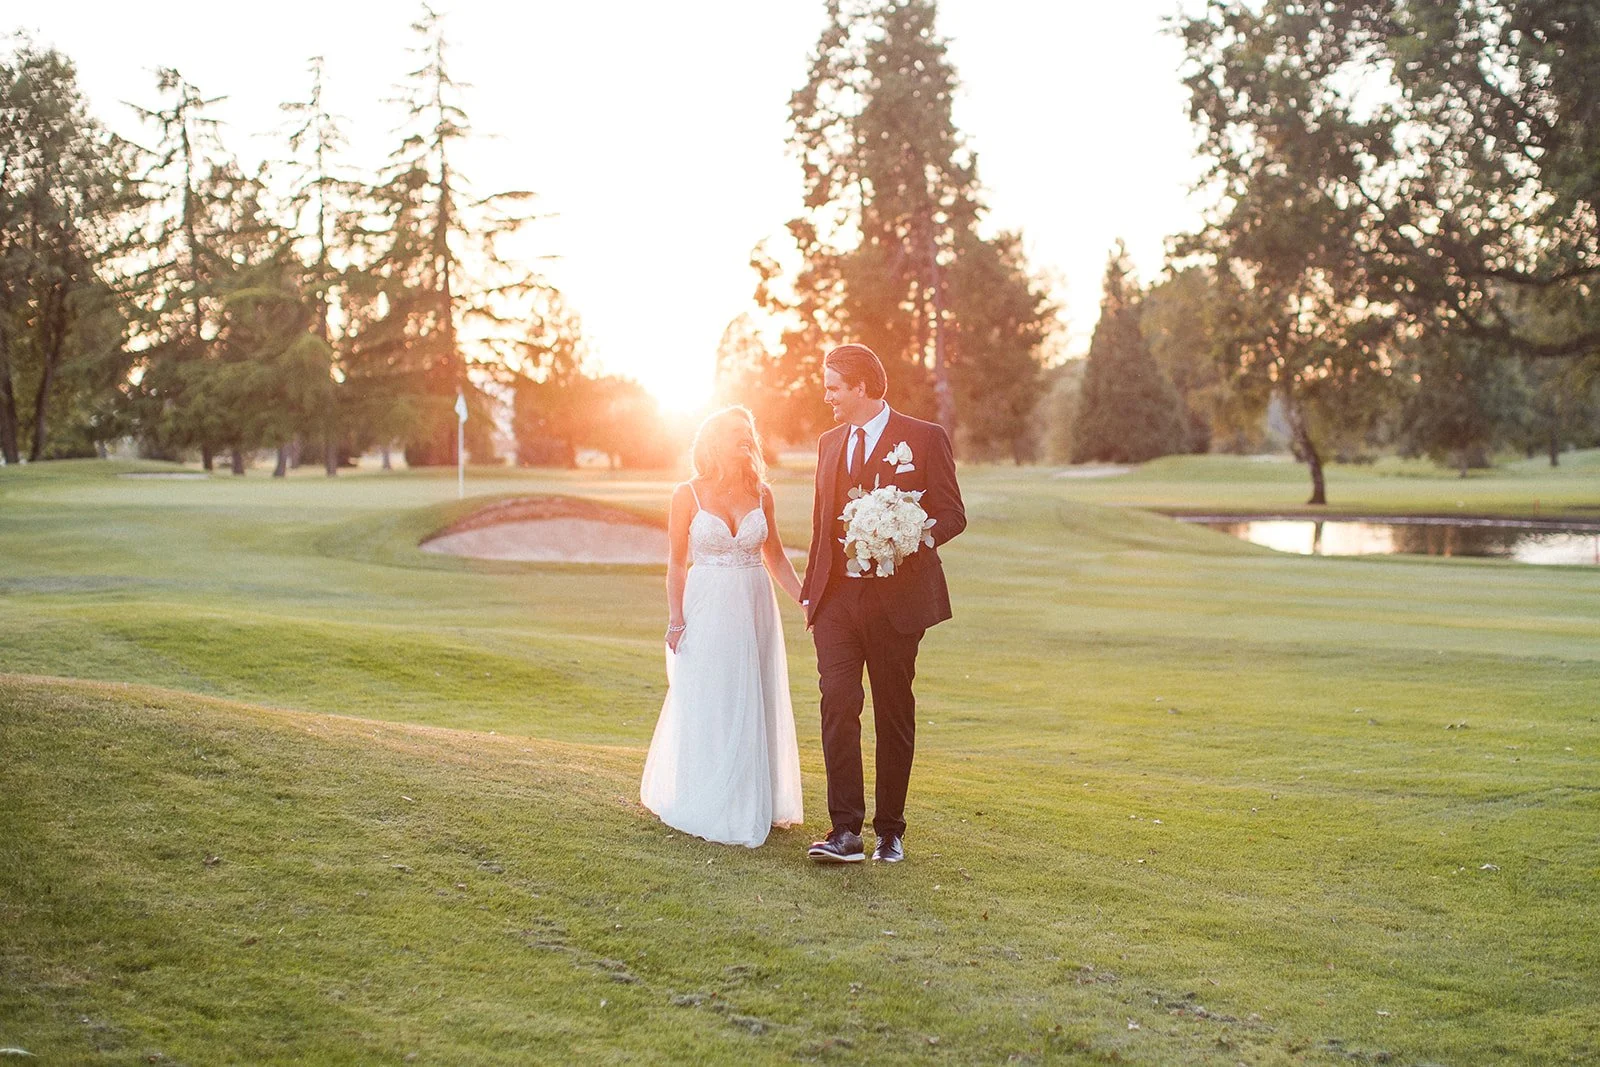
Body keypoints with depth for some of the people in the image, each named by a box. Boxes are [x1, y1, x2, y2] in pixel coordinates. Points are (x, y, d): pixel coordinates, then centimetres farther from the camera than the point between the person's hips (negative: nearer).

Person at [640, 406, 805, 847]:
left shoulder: (760, 494, 5)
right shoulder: (688, 495, -4)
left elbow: (774, 555, 13)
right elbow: (676, 562, -2)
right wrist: (675, 619, -8)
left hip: (754, 609, 3)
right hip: (706, 611, -3)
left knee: (753, 706, 8)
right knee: (705, 707, 3)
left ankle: (751, 804, 19)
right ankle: (706, 807, 15)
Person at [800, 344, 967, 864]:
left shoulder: (924, 439, -2)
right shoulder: (830, 442, 15)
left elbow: (952, 515, -4)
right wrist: (810, 588, 15)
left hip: (895, 596, -4)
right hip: (836, 597, 4)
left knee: (894, 714, 5)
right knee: (837, 704, -10)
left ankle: (889, 830, 16)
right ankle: (845, 830, -10)